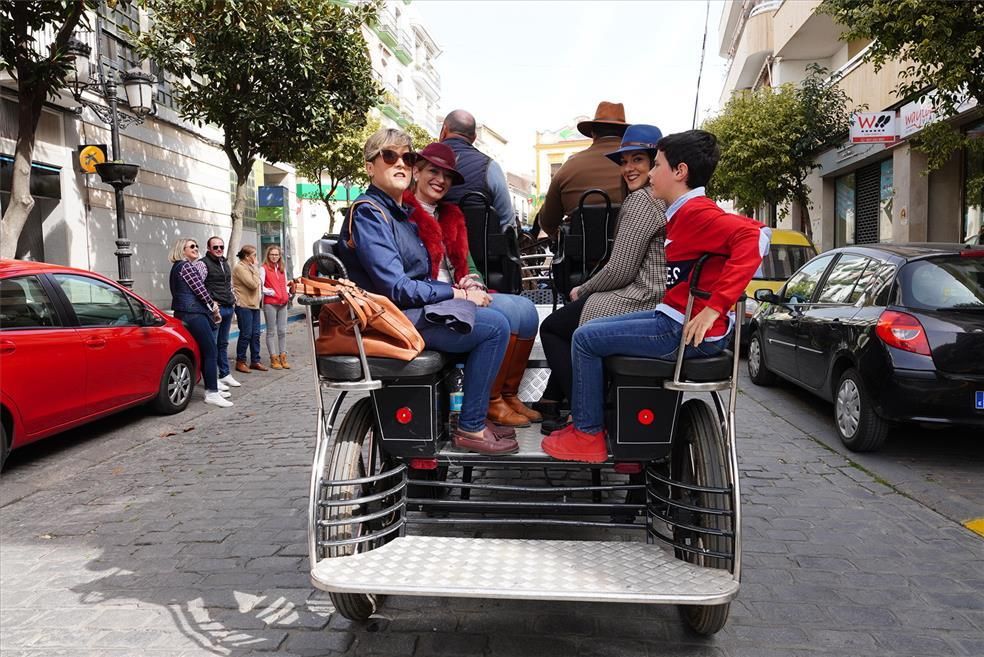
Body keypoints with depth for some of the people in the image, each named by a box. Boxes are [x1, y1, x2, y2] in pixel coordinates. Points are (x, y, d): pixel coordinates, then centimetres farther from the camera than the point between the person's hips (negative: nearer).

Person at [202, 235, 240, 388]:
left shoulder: (225, 263, 19)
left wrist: (232, 300, 18)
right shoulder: (204, 263, -7)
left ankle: (225, 374, 20)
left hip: (229, 307, 8)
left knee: (223, 343, 14)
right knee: (212, 344, -6)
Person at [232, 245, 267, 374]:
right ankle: (240, 362, 5)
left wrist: (254, 269, 9)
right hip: (244, 306, -9)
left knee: (255, 334, 9)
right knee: (246, 334, -5)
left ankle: (255, 361, 15)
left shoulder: (249, 267, 18)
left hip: (254, 305, 9)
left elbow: (257, 283, 20)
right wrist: (255, 270, -8)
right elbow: (253, 284, -18)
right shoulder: (239, 268, -12)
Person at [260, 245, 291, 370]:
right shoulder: (264, 268, -3)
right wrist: (271, 292, -11)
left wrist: (287, 293, 7)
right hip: (270, 303, -6)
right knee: (271, 331, 1)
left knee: (282, 331, 7)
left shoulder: (282, 269, 16)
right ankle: (274, 359, 4)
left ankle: (283, 357, 14)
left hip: (282, 303, 6)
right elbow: (260, 286, -10)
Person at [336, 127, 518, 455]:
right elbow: (396, 288, -20)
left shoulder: (400, 212, 18)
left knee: (494, 319, 11)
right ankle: (470, 429, -8)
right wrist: (459, 294, -13)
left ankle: (475, 416, 12)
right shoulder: (368, 213, -11)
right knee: (495, 326, -16)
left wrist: (459, 289, 1)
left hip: (414, 309, 10)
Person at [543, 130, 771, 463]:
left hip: (689, 331, -10)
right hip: (675, 318, 10)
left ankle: (587, 434, 3)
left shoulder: (696, 211, -16)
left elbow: (753, 235, -30)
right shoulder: (682, 214, 14)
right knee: (594, 331, 17)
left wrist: (715, 307, -32)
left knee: (586, 338, -7)